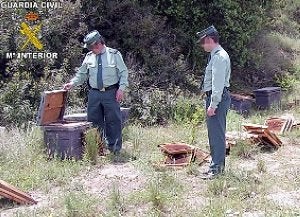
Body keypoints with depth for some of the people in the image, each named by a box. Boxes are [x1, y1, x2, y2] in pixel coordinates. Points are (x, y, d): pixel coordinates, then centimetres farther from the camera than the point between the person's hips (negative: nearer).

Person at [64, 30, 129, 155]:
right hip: (94, 94, 4)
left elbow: (123, 72, 0)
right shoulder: (89, 57, 11)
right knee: (94, 121, 4)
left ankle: (114, 147, 9)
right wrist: (72, 83, -1)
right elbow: (82, 74, 15)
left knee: (113, 121, 0)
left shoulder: (114, 54, 2)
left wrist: (121, 88, -10)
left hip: (111, 93, -3)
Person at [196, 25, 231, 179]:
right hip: (213, 97, 11)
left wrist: (213, 105, -22)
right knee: (215, 133, 15)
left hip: (218, 97, -11)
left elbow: (218, 83, -21)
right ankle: (218, 165, 24)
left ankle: (216, 168, -4)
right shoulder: (215, 55, 17)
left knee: (216, 133, -8)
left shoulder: (219, 57, -16)